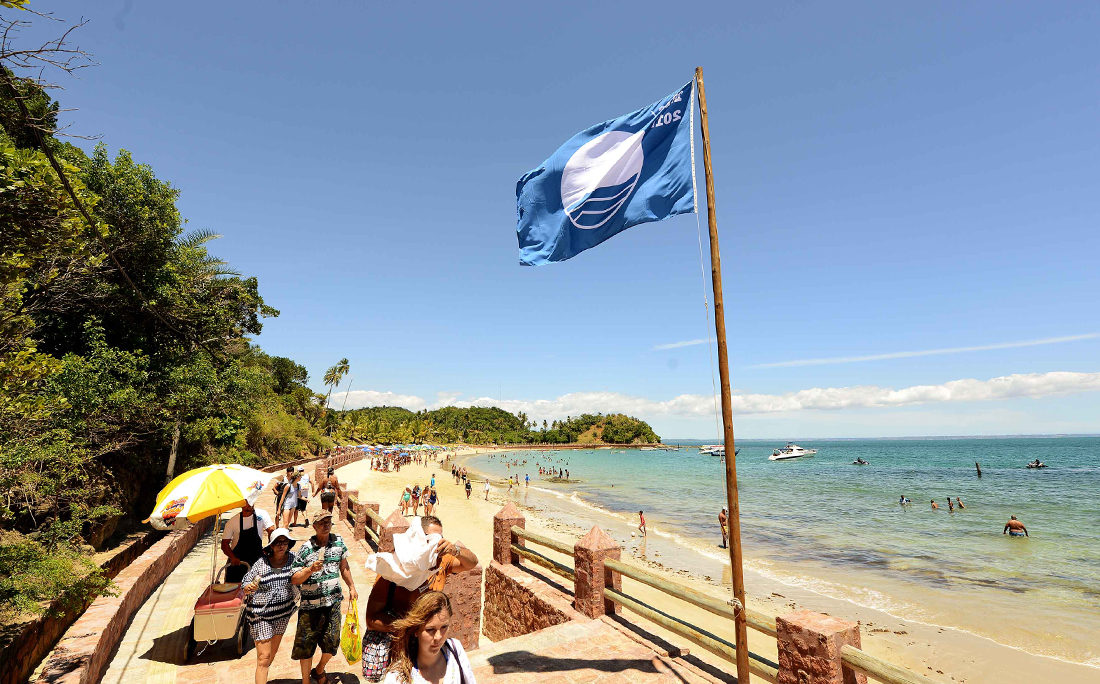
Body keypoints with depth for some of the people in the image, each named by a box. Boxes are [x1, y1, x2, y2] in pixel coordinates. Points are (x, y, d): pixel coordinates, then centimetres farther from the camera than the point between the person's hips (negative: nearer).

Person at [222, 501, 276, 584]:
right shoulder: (232, 521, -6)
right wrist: (232, 558, -19)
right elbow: (224, 544, -4)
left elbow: (271, 530, -8)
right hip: (237, 561, 0)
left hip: (257, 558, 0)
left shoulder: (262, 514, -7)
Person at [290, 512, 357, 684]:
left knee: (331, 643, 12)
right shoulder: (306, 549, -12)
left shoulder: (338, 541, -1)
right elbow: (294, 580, -9)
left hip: (333, 602, 3)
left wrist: (351, 587, 14)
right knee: (306, 645, 6)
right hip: (311, 605, -3)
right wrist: (311, 569, -25)